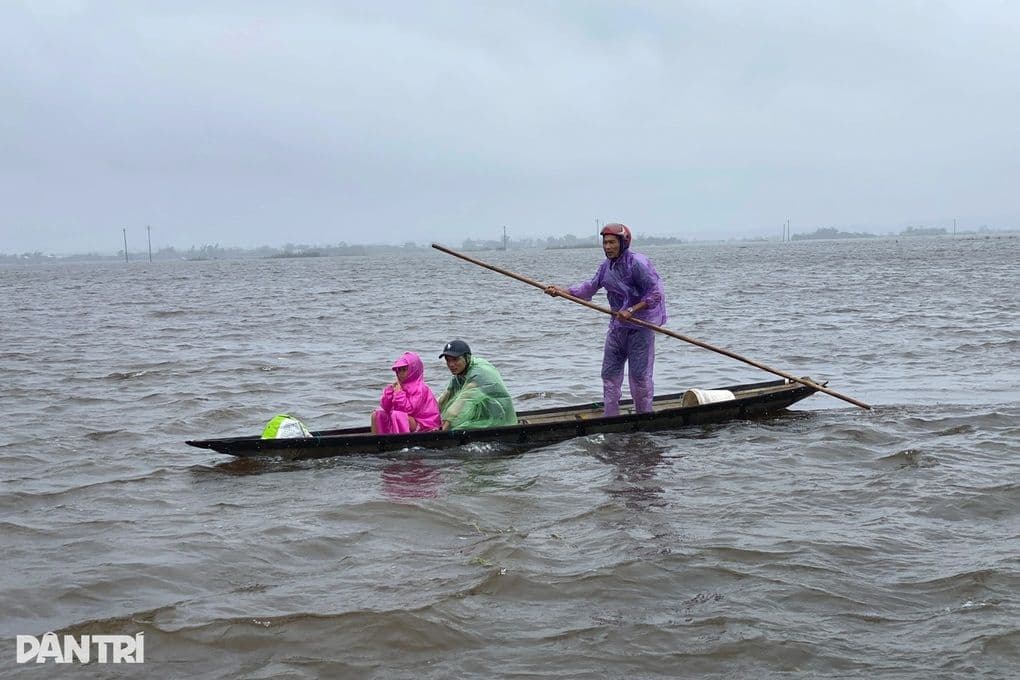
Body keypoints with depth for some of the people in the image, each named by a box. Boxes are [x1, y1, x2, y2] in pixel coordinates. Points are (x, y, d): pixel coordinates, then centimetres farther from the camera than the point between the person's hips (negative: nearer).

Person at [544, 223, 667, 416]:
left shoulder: (637, 263, -17)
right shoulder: (606, 265, 9)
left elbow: (655, 293, -19)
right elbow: (591, 287, 12)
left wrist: (632, 310, -24)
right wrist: (562, 291, 2)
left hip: (641, 326, -8)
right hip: (617, 326, 8)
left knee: (640, 375, -4)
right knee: (610, 373, 10)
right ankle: (611, 417, 18)